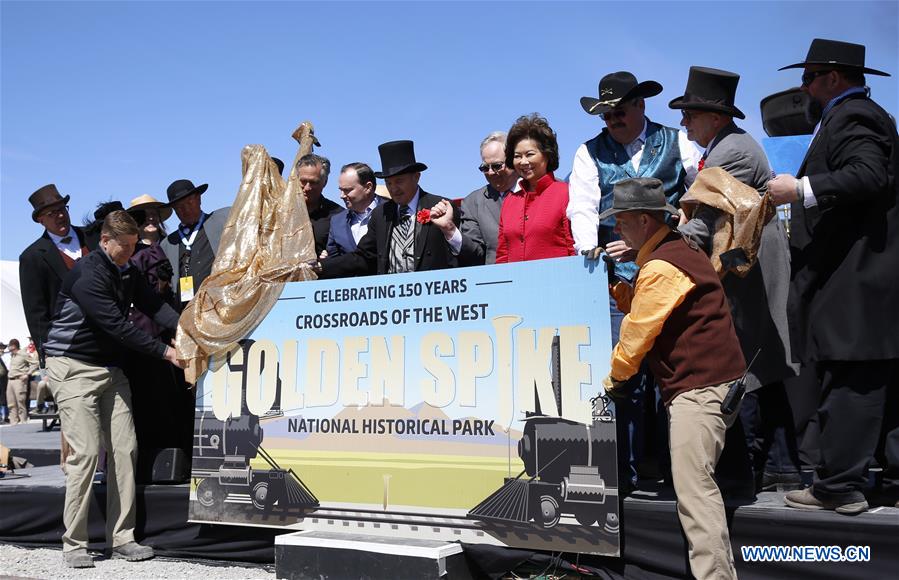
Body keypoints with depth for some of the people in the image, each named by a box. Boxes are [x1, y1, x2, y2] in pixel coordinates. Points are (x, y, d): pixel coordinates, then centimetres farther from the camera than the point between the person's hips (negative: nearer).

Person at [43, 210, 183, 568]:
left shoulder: (127, 273, 9)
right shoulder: (87, 274, -17)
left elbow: (154, 307, -1)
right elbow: (117, 326, -22)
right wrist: (164, 352, -22)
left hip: (110, 368, 7)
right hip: (74, 367, -7)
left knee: (124, 448, 1)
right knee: (86, 452, -10)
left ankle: (121, 538, 8)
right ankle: (74, 544, 2)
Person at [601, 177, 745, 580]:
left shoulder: (661, 267, -16)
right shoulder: (675, 249, 17)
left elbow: (637, 333, -13)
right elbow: (642, 309, 21)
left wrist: (612, 379, 1)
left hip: (699, 385, -11)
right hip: (703, 381, 11)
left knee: (693, 487, -12)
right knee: (695, 484, 16)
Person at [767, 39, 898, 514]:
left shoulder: (851, 118, -10)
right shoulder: (859, 115, 22)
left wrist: (802, 189, -19)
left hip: (853, 277, -11)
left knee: (849, 380, -8)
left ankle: (840, 487, -3)